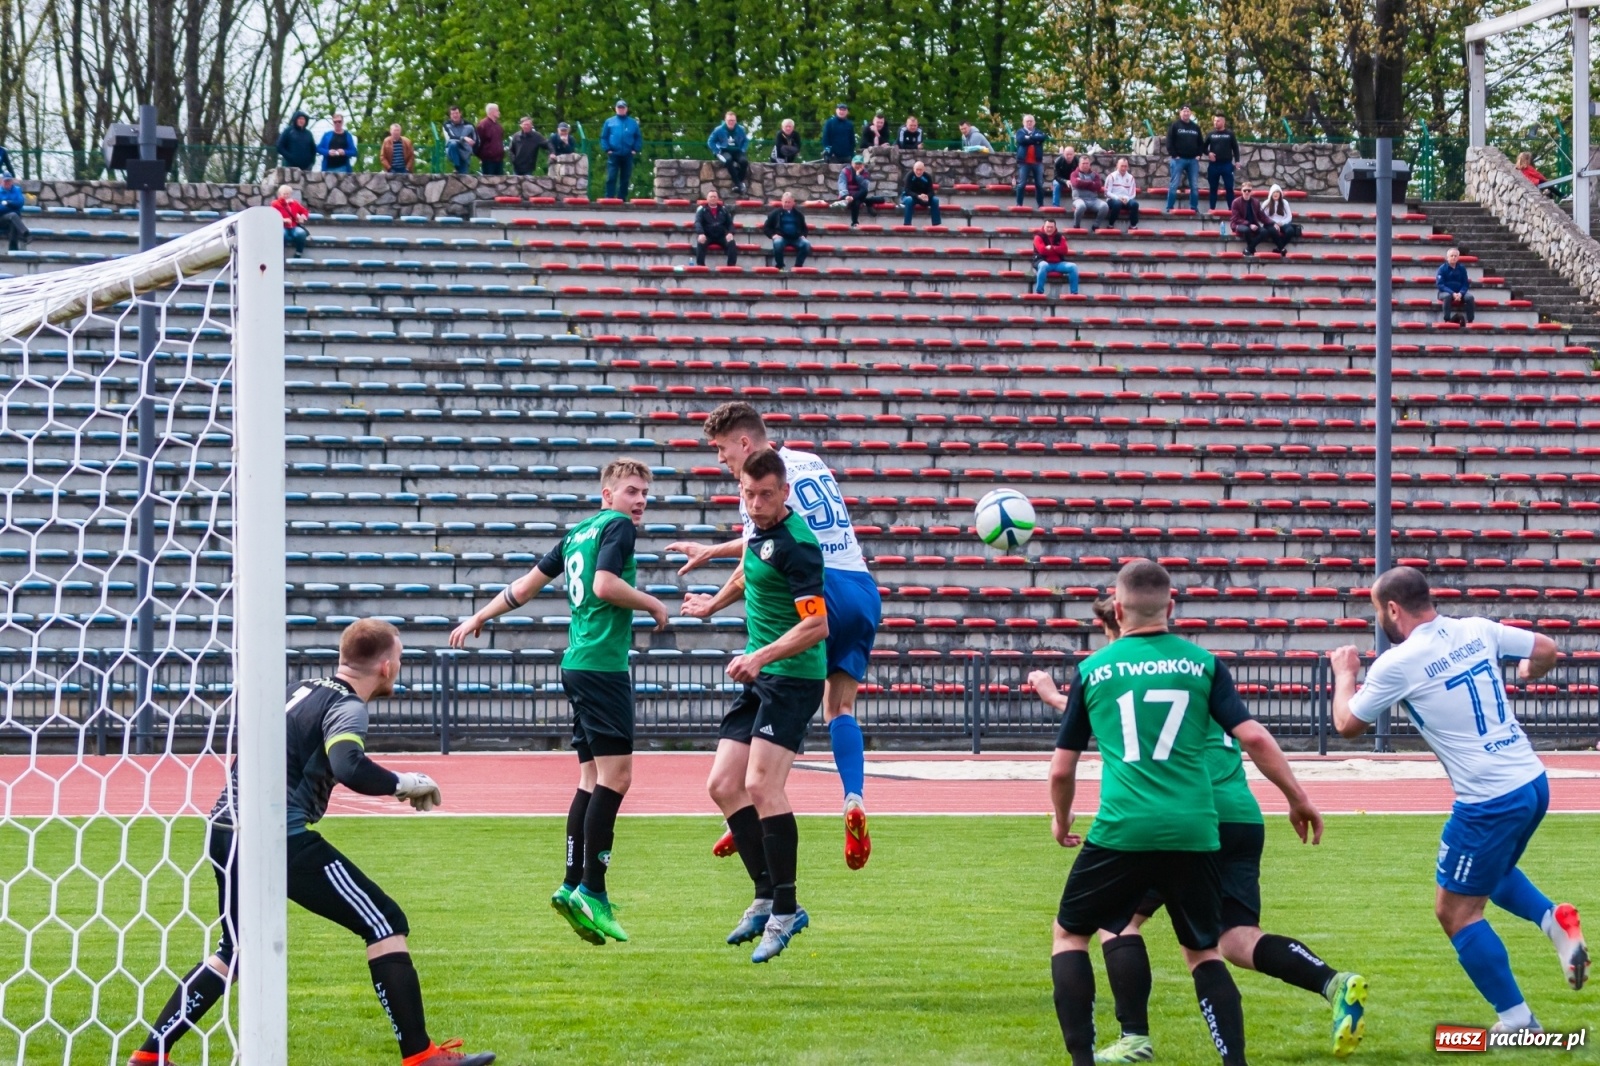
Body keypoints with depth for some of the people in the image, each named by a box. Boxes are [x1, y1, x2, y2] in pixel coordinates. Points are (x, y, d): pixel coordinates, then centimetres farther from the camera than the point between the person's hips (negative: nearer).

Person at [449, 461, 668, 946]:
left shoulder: (578, 533, 20)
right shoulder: (617, 525, -5)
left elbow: (529, 582, 25)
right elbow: (605, 585, -19)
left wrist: (479, 618, 35)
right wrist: (653, 605, -5)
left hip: (577, 664, 9)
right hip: (603, 664, -9)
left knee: (593, 777, 10)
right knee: (615, 774, -11)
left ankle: (574, 887, 8)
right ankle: (591, 891, -16)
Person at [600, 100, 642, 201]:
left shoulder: (633, 123, 8)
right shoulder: (610, 122, 5)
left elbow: (638, 138, 9)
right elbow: (603, 137, 5)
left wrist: (635, 150, -3)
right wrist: (607, 149, -7)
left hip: (628, 155, 2)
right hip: (614, 155, -2)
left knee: (625, 180, 5)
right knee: (611, 178, -9)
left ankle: (622, 199, 11)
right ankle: (609, 199, -10)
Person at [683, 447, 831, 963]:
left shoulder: (796, 543, -18)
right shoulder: (758, 527, 9)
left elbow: (817, 624, -22)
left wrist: (762, 655, -30)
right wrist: (714, 603, 48)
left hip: (793, 676, -10)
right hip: (760, 676, 10)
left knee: (761, 784, -19)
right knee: (723, 785, 6)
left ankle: (785, 909, -13)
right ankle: (767, 896, 14)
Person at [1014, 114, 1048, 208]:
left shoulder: (1038, 132, 14)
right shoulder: (1020, 132, 7)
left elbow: (1043, 138, -9)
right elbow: (1021, 140, -14)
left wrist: (1029, 138, -11)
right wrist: (1035, 139, -9)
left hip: (1037, 161, 3)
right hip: (1024, 161, -3)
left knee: (1039, 184, 4)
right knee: (1022, 184, -4)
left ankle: (1041, 204, 10)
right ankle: (1019, 204, -1)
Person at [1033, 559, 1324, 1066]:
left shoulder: (1092, 671, 7)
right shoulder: (1202, 663, 7)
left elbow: (1062, 768, 13)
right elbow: (1253, 737, 0)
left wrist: (1061, 820, 32)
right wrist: (1298, 799, 12)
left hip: (1121, 833, -1)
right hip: (1193, 834, 2)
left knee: (1070, 934, 17)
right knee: (1203, 951, 17)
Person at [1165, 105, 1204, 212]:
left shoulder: (1196, 127, 14)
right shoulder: (1174, 126, 1)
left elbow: (1201, 143, 18)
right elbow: (1169, 142, -5)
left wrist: (1198, 155, 4)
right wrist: (1174, 155, -13)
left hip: (1193, 160, 4)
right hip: (1178, 159, -4)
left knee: (1195, 186, 3)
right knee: (1173, 185, -6)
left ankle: (1194, 208, 9)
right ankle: (1169, 208, -5)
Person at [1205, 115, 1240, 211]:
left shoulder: (1230, 134, 4)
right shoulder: (1210, 134, 6)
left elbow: (1235, 148, 6)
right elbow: (1204, 146, 10)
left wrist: (1236, 161, -1)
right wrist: (1208, 153, -10)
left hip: (1227, 164, -1)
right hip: (1213, 165, 1)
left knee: (1229, 188, -2)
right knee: (1213, 188, 7)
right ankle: (1212, 209, 12)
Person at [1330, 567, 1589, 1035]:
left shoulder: (1396, 665, -12)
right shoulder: (1476, 631, 4)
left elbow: (1347, 725, 1)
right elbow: (1547, 650, 15)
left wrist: (1344, 673, 20)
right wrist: (1524, 675, 37)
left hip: (1489, 800, -8)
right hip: (1533, 782, 8)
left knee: (1456, 912, 7)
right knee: (1490, 873, 33)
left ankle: (1517, 1022, 8)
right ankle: (1555, 920, 8)